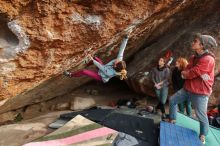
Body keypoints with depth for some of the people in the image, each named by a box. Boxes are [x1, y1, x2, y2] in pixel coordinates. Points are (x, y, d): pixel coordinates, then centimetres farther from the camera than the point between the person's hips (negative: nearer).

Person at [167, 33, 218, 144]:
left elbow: (190, 74, -24)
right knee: (172, 100, 12)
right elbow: (184, 73, 5)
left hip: (200, 93, -8)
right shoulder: (193, 58, 8)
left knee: (201, 116, 6)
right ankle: (172, 120, 29)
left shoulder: (208, 59, -23)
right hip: (187, 89, 8)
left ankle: (202, 136, 29)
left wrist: (185, 73, -4)